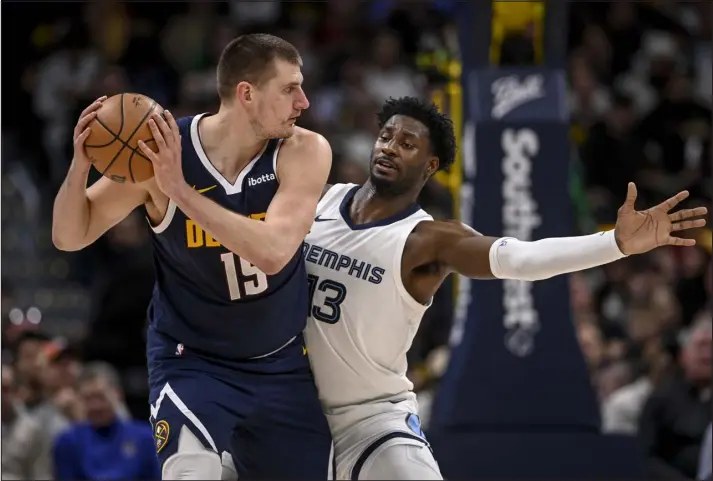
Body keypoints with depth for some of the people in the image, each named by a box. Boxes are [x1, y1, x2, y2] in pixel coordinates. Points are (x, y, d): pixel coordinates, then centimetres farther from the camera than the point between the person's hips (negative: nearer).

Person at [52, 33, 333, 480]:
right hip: (193, 361, -3)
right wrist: (80, 165, -26)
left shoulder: (304, 153, -15)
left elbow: (273, 252, -31)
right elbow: (70, 237, -7)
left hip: (282, 365, 3)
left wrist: (181, 190, -36)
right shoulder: (163, 151, -16)